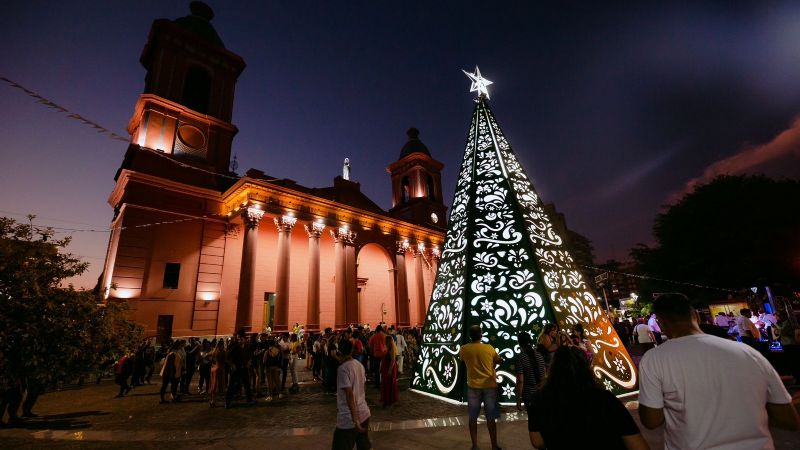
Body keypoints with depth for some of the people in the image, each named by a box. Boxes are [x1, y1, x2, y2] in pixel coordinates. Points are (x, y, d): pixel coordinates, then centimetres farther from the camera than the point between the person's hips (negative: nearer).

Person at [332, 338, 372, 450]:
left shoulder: (343, 368, -16)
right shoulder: (359, 365, 6)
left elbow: (349, 395, -21)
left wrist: (355, 420, -18)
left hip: (349, 418, -7)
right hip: (364, 413, 7)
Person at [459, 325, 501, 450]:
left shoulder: (464, 349, -8)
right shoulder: (489, 348, -10)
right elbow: (498, 361, 7)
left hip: (473, 386, 1)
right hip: (489, 385, 0)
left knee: (473, 417, 14)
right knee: (491, 418, 12)